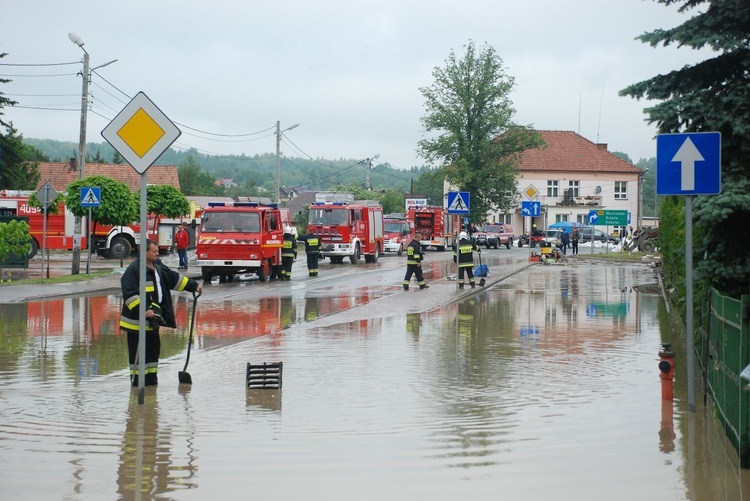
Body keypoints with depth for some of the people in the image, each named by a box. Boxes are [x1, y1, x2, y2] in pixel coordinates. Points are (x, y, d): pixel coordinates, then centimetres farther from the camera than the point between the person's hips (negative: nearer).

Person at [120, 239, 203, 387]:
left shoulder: (159, 267, 11)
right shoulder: (133, 270, -16)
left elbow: (175, 279, 21)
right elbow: (130, 294, -22)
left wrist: (194, 286, 16)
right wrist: (143, 310, -29)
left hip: (153, 319, 9)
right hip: (137, 320, -9)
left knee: (154, 348, 15)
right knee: (138, 351, -3)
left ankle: (151, 378, 25)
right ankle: (137, 379, 4)